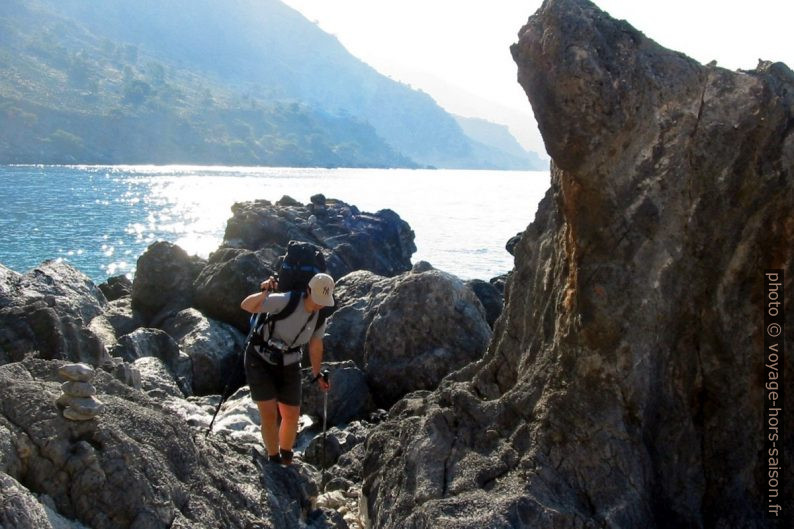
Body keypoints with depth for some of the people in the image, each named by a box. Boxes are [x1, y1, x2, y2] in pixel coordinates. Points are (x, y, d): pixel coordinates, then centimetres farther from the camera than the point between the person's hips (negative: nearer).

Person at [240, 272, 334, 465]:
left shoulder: (320, 316, -8)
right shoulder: (285, 301, -26)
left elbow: (315, 345, 7)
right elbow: (246, 306, -27)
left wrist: (317, 375, 15)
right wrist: (264, 293, -45)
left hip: (288, 366, 5)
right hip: (260, 362, -5)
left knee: (292, 415, 5)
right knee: (269, 414, -9)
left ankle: (286, 456, 31)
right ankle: (274, 459, 12)